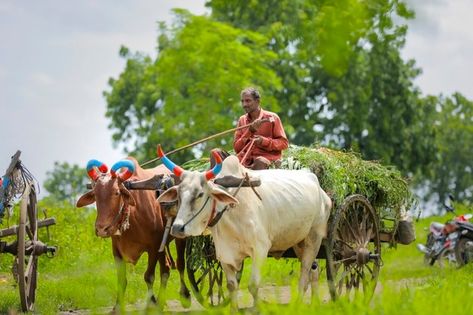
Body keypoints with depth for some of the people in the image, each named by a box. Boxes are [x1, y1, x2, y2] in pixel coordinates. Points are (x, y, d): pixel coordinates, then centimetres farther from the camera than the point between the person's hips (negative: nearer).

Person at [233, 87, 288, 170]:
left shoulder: (272, 118, 5)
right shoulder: (242, 120, 18)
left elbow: (284, 143, 1)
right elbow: (236, 148, 9)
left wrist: (263, 141, -14)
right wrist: (250, 131, -5)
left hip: (268, 158, -3)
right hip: (246, 160, 3)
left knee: (260, 162, -39)